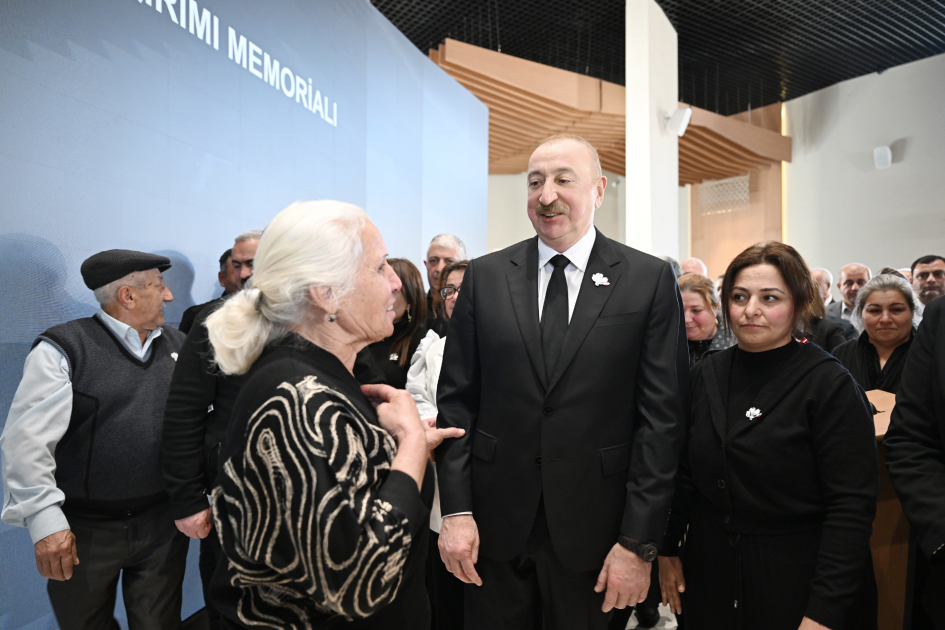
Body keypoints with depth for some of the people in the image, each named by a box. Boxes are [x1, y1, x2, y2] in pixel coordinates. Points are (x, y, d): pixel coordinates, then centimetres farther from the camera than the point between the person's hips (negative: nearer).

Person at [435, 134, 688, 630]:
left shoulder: (650, 280, -4)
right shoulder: (484, 277, 1)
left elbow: (661, 416, -6)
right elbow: (456, 399, 1)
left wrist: (639, 543, -8)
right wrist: (456, 511, -4)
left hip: (593, 530, -1)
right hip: (494, 526, 2)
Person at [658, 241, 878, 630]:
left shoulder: (831, 386, -14)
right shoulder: (705, 375, -1)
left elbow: (852, 504, -16)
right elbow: (683, 473, 6)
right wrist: (667, 550, 6)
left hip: (797, 583, -4)